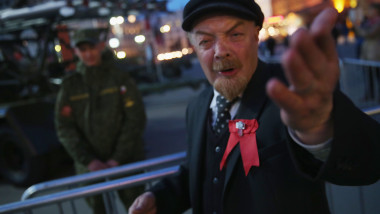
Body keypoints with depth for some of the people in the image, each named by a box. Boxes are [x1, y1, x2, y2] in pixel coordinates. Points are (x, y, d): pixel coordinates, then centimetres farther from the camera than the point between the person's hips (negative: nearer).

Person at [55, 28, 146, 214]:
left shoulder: (120, 78, -1)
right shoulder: (69, 85, 3)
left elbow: (136, 119, -5)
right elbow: (64, 129, 1)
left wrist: (117, 159, -11)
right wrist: (89, 161, -9)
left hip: (127, 163, -1)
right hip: (90, 168, 2)